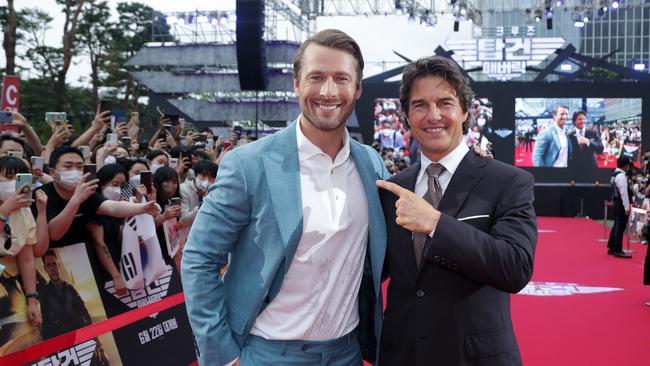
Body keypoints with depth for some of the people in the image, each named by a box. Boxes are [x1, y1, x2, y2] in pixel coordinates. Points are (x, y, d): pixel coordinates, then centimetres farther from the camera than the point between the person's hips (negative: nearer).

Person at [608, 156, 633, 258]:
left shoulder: (616, 174, 13)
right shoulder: (621, 176, -18)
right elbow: (624, 193, -21)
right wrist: (627, 207, -20)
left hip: (616, 204, 10)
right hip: (621, 205, -10)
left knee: (616, 226, 17)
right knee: (620, 228, -5)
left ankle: (611, 248, 24)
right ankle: (618, 251, -2)